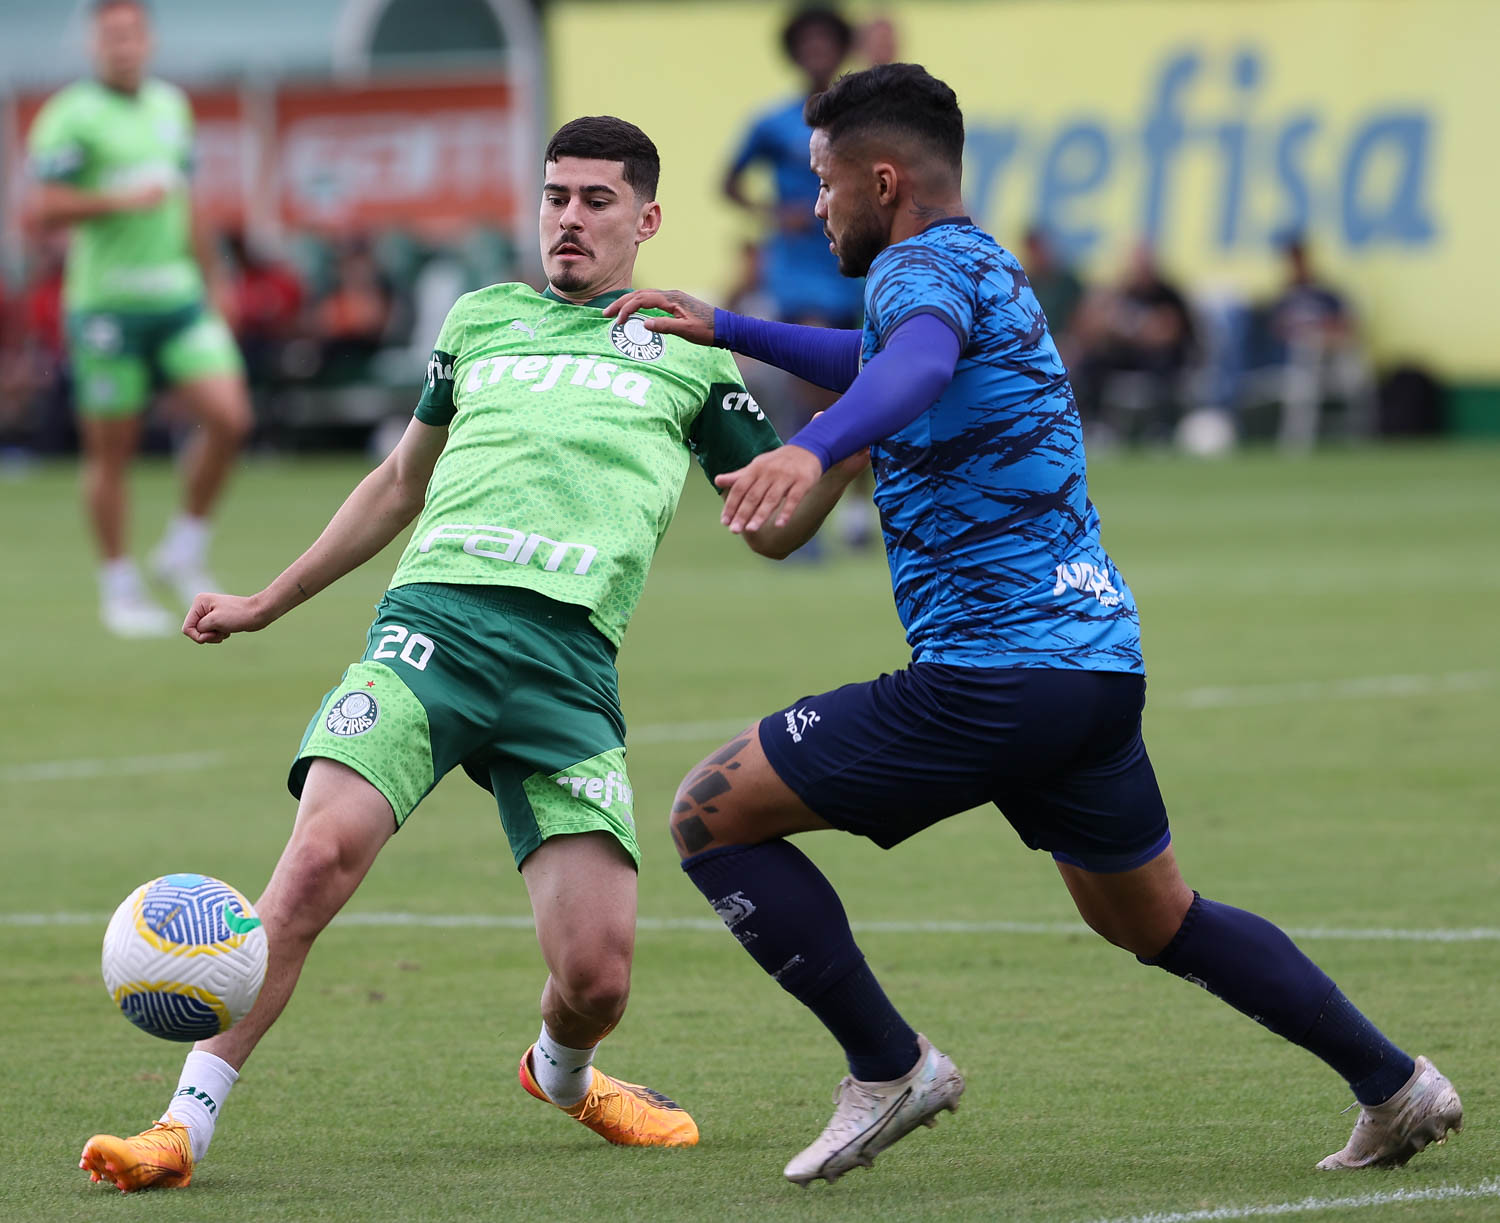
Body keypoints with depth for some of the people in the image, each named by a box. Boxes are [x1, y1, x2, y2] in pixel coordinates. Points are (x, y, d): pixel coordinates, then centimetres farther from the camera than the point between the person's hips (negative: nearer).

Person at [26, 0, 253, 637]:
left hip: (178, 298, 5)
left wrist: (208, 291, 22)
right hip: (106, 303, -5)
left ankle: (184, 552, 8)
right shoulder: (71, 115, -6)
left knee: (228, 417, -9)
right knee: (111, 449, 1)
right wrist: (123, 200, -19)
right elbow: (46, 207, -14)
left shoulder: (172, 106, 13)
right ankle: (119, 588, 14)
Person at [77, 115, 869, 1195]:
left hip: (569, 661, -1)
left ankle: (561, 1073, 27)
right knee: (319, 858, -25)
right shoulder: (482, 318, 24)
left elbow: (775, 527, 19)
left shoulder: (688, 352, 19)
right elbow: (401, 485, 37)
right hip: (432, 618, 1)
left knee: (597, 974, -11)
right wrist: (269, 603, 39)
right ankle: (184, 1125, -19)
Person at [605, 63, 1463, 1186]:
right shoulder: (988, 268, 20)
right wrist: (725, 330, 37)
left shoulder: (924, 268, -10)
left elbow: (917, 366, -36)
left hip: (990, 683, -10)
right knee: (1154, 921, 26)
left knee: (713, 812, -3)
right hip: (1101, 662, 10)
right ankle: (1396, 1085, 22)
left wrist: (813, 450, -54)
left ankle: (889, 1068, -3)